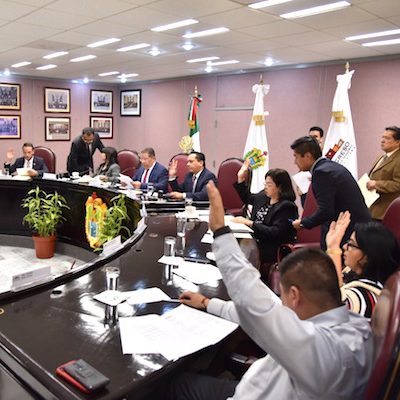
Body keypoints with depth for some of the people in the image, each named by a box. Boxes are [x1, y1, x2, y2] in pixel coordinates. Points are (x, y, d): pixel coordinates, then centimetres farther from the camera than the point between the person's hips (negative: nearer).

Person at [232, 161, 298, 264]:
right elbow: (247, 197, 33)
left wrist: (249, 223, -23)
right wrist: (241, 178, 21)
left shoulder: (287, 207, -14)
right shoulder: (263, 197, 11)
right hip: (255, 240, 8)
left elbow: (275, 233, -22)